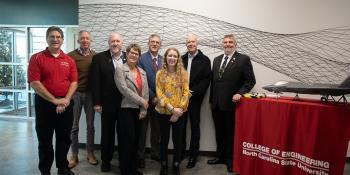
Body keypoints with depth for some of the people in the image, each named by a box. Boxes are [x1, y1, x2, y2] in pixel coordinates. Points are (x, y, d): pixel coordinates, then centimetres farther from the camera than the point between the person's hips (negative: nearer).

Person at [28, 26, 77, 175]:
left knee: (64, 138, 12)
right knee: (45, 140, 9)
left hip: (66, 105, 3)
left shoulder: (69, 60, 7)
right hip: (44, 104, -2)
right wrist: (54, 100, -16)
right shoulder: (37, 58, -3)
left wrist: (66, 100, -13)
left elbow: (74, 82, 1)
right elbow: (34, 83, -11)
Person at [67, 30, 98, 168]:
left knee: (90, 125, 10)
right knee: (74, 126, 8)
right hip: (74, 93, -1)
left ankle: (90, 152, 24)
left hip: (90, 93, 1)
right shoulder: (71, 56, -4)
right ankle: (74, 154, 22)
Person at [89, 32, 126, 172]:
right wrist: (97, 102, -9)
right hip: (107, 103, -1)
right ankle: (106, 160, 30)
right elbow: (95, 81, -5)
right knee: (107, 133, 12)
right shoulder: (99, 58, -2)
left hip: (126, 103, 2)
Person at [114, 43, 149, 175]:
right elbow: (124, 90, -15)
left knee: (135, 139, 11)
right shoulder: (120, 70, -4)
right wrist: (141, 101, -14)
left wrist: (143, 110, -2)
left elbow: (145, 92, 7)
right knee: (128, 139, -2)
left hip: (139, 110, 5)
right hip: (126, 109, -5)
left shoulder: (142, 72, 13)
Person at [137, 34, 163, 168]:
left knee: (157, 128, 14)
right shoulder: (141, 59, -7)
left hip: (159, 99, 4)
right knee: (142, 128, 7)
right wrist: (152, 97, -14)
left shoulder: (163, 60, 7)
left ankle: (155, 153, 30)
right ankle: (140, 155, 21)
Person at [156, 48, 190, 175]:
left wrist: (179, 109, -14)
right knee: (164, 140, 12)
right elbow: (159, 93, -6)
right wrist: (171, 108, -16)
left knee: (178, 140, 10)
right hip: (164, 112, 0)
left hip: (179, 113, 0)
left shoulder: (183, 73, 2)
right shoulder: (160, 73, 1)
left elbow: (186, 92, -3)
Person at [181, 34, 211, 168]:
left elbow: (206, 80, -7)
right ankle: (180, 152, 25)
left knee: (195, 126, 7)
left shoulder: (205, 60, -1)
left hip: (195, 97, -3)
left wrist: (193, 92, -14)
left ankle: (193, 155, 18)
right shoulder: (181, 59, 9)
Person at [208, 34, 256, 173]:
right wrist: (211, 98, 13)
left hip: (231, 103, -5)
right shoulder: (216, 60, 13)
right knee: (219, 132, 15)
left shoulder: (243, 59, -4)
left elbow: (250, 80, -5)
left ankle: (230, 159, 25)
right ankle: (220, 156, 31)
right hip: (216, 104, 5)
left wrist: (240, 93, -17)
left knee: (231, 133, 8)